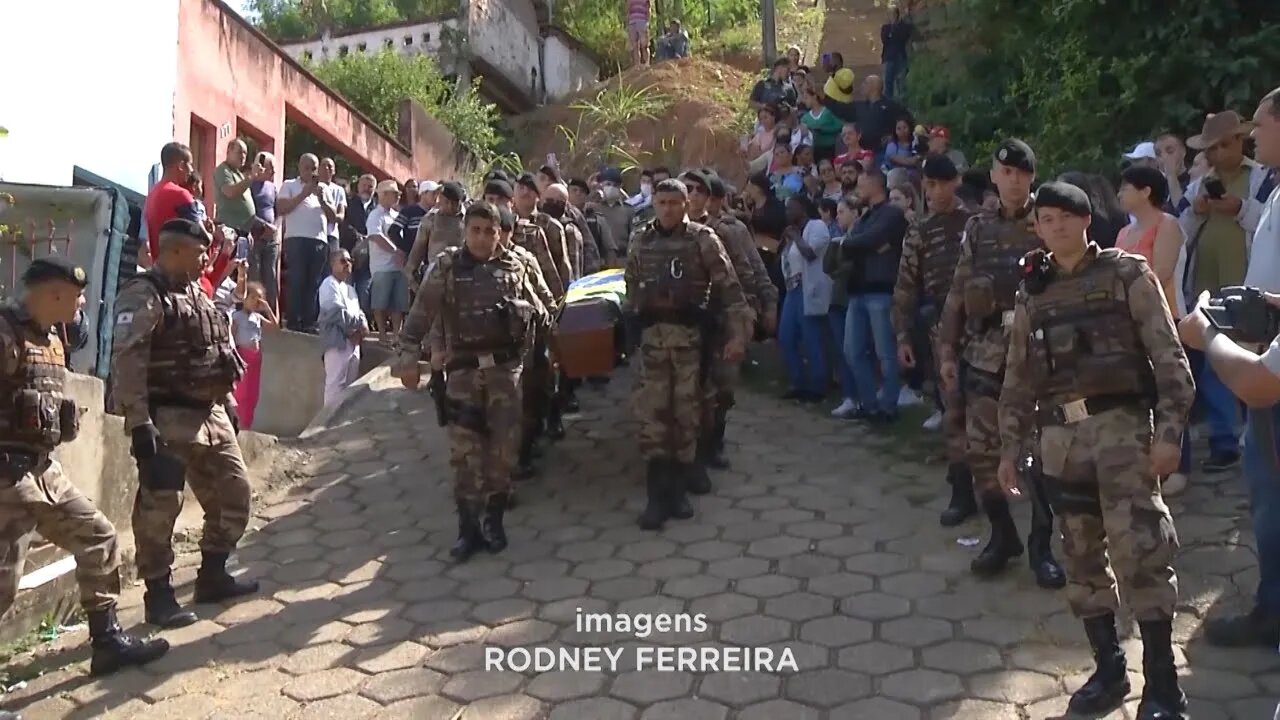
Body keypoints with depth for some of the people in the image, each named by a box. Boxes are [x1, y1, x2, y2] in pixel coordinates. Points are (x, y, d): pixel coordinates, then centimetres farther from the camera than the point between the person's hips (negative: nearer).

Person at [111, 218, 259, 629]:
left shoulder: (198, 297, 16)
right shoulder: (143, 297, -12)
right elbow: (126, 362, -19)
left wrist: (229, 406, 20)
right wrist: (139, 423, -24)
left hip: (210, 415, 9)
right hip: (169, 419, -9)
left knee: (234, 495, 12)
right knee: (160, 508, -2)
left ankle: (212, 575, 26)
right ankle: (158, 594, 9)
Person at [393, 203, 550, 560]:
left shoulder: (515, 265, 6)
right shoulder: (446, 266, 1)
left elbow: (538, 309, 14)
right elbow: (421, 314, -4)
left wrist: (521, 311, -7)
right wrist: (408, 357, -11)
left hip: (505, 366, 1)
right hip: (463, 368, -1)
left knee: (503, 445, 3)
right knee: (466, 450, 0)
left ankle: (492, 518, 21)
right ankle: (469, 527, 8)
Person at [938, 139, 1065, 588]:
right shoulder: (977, 230, 11)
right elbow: (958, 294, 11)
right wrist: (947, 350, 8)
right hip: (985, 357, 3)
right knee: (982, 451, 6)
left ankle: (1041, 544, 14)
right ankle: (1002, 534, 23)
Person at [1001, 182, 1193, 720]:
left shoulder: (1126, 274, 1)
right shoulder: (1031, 295, 13)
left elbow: (1169, 357, -4)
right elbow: (1019, 379, 16)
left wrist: (1169, 430, -12)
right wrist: (1010, 447, 12)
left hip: (1121, 425, -4)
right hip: (1060, 437, 5)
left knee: (1138, 551, -11)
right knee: (1083, 558, 9)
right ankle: (1108, 669, 22)